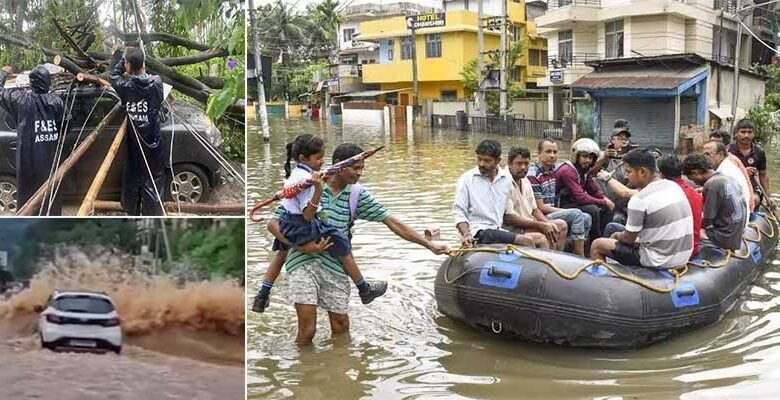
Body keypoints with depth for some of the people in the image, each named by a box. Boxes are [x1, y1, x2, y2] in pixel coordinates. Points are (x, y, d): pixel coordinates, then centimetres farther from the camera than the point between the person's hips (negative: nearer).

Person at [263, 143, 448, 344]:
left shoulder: (358, 194, 2)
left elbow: (392, 222, 3)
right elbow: (274, 224, -6)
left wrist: (429, 245, 0)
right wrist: (303, 246, -18)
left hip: (335, 266, 4)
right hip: (304, 262, -3)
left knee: (341, 326, 9)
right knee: (307, 329, -10)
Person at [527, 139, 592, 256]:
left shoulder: (553, 169, 9)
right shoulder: (533, 175, -16)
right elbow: (540, 207, -15)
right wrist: (566, 211, -8)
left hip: (553, 212, 9)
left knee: (586, 218, -1)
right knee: (576, 214, -20)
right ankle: (579, 259, -16)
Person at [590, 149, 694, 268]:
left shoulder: (639, 200, -20)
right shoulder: (674, 186, 3)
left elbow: (629, 238, -9)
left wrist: (616, 235, 13)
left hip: (658, 261, -8)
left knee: (597, 245, 7)